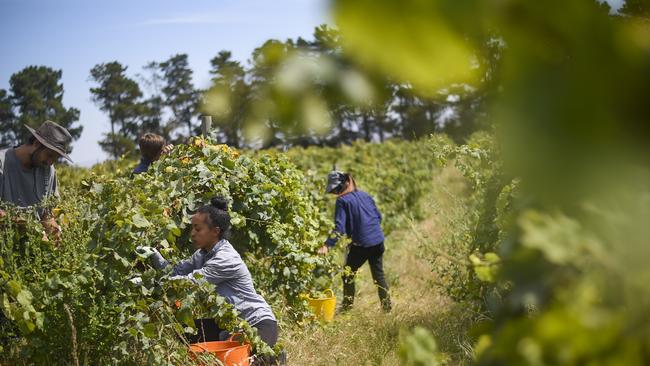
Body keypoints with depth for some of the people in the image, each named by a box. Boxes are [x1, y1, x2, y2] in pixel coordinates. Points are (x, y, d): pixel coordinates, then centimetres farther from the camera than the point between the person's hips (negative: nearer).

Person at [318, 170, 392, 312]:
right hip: (378, 241, 6)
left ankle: (347, 306, 16)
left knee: (348, 274, 11)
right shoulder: (365, 195, 11)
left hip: (361, 244, -6)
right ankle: (386, 305, 19)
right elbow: (378, 216, 17)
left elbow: (339, 227, -18)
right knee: (379, 274, 17)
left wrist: (327, 245, -23)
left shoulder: (342, 201, -9)